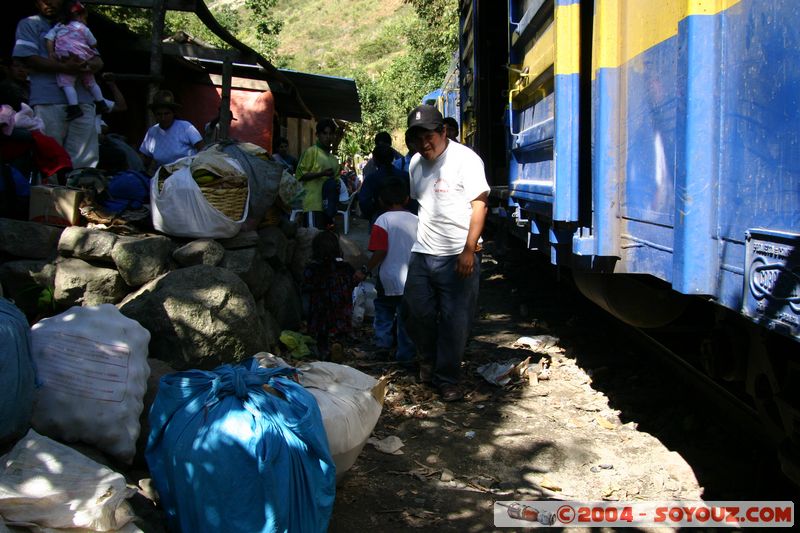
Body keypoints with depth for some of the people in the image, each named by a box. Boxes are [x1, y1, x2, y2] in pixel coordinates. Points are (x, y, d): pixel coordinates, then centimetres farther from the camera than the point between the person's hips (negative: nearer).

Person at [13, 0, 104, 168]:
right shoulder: (29, 25, 14)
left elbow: (98, 60, 16)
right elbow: (28, 58, -1)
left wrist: (90, 64, -10)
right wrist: (64, 67, -14)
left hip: (82, 101, 3)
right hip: (49, 101, -3)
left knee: (85, 160, -5)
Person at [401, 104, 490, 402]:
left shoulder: (465, 159, -9)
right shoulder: (416, 163, 13)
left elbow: (479, 205, -11)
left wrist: (468, 250, -17)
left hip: (457, 257, -6)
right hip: (422, 254, 6)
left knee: (454, 321, -1)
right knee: (415, 312, 10)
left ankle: (447, 380, 13)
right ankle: (429, 359, 35)